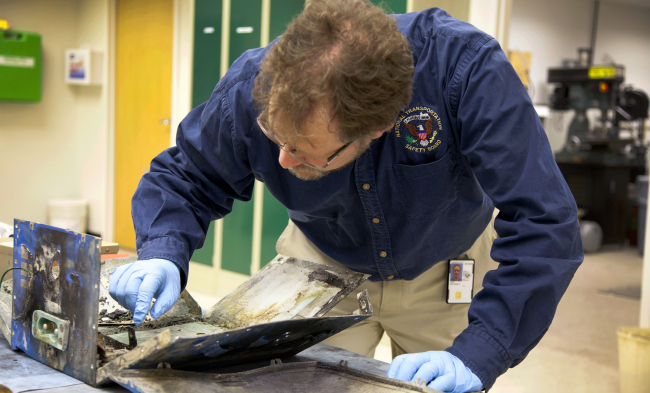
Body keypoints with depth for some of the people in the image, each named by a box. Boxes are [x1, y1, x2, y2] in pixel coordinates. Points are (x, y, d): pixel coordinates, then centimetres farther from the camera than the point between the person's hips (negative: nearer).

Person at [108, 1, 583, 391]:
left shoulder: (464, 65, -39)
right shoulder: (252, 88, -30)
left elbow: (542, 221, -39)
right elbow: (181, 178, -11)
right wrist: (163, 256, -31)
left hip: (447, 271, -1)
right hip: (325, 266, 1)